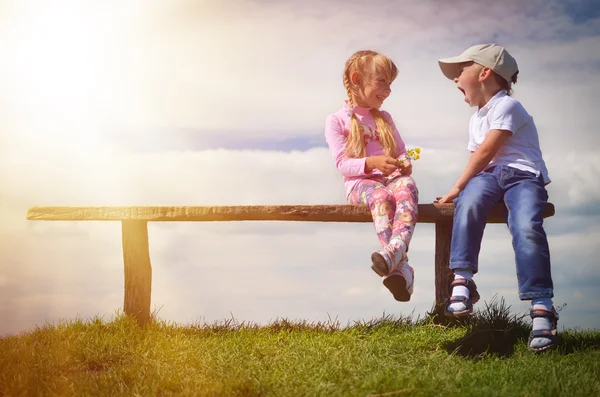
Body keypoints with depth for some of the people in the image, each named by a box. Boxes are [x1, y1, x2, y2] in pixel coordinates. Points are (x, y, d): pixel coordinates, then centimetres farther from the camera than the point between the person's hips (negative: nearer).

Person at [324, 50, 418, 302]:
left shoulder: (384, 118, 26)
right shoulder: (337, 121, 8)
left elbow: (401, 151, 25)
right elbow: (342, 164, -3)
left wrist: (405, 164, -1)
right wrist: (371, 163, -22)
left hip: (392, 178, 3)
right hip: (359, 182, -3)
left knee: (407, 186, -36)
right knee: (381, 196, -41)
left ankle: (395, 248, -62)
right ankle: (400, 267, -52)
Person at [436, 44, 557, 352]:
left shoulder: (506, 106, -3)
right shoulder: (476, 119, 26)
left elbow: (485, 152, -9)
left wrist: (457, 187, -7)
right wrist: (462, 189, 7)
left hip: (523, 174, -6)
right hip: (491, 174, 6)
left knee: (527, 227, -34)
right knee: (470, 200, -32)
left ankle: (541, 308, -36)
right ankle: (462, 280, -38)